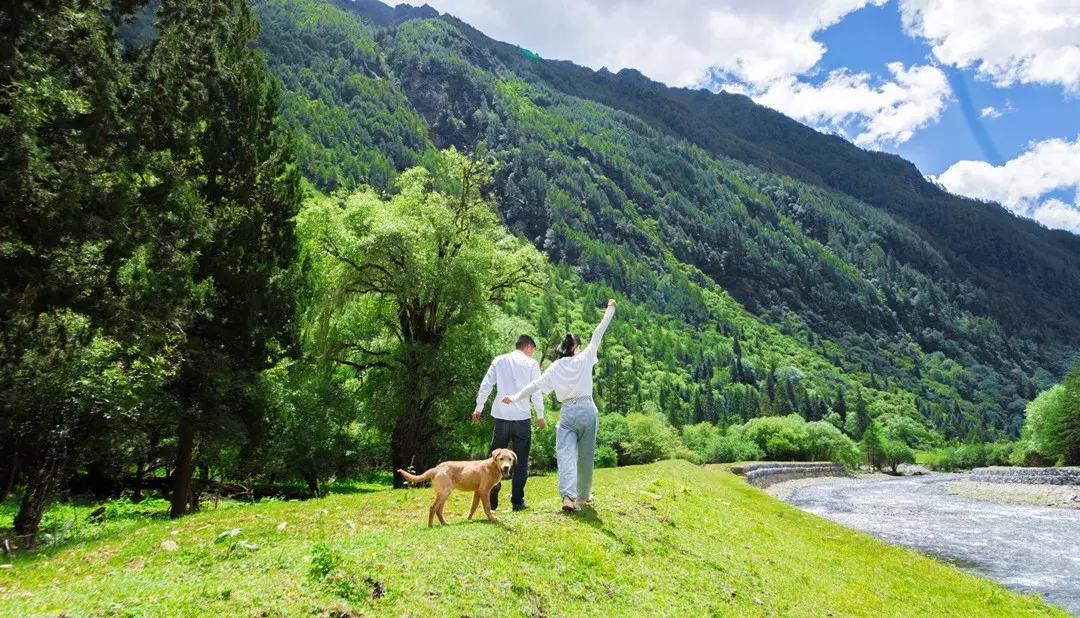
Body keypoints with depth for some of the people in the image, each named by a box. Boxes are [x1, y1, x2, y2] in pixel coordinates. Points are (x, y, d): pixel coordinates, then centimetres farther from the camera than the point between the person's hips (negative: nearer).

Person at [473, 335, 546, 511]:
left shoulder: (499, 361, 7)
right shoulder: (531, 364, 1)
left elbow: (485, 386, 6)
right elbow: (537, 392, -1)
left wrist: (478, 409, 15)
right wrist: (540, 416, 9)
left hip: (501, 417, 2)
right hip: (522, 417, -2)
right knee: (521, 461, 7)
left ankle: (492, 499, 9)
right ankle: (518, 501, 8)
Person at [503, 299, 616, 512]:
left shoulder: (555, 368, 1)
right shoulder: (585, 359, -1)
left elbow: (536, 385, 1)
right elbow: (597, 335, 4)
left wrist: (515, 398, 11)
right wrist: (610, 311, 11)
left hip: (567, 413, 0)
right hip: (588, 410, 1)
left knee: (566, 454, -6)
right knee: (586, 456, 12)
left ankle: (568, 496, -26)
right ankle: (583, 496, 24)